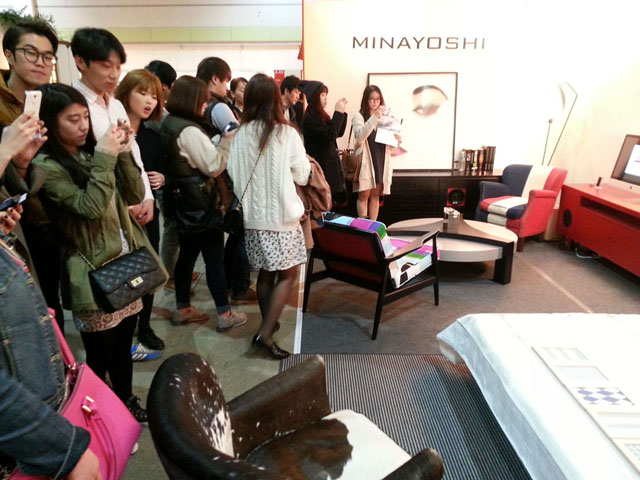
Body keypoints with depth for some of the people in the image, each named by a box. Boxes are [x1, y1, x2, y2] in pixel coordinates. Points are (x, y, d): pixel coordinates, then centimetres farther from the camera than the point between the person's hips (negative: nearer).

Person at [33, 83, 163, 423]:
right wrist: (105, 158, -21)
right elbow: (90, 207, -23)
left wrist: (123, 155, -7)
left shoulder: (89, 153, 9)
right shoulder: (46, 166, -13)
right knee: (99, 356, 6)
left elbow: (135, 195, 5)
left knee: (123, 345, 20)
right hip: (94, 274, -7)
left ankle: (126, 401, 38)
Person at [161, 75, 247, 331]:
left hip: (182, 201, 9)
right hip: (199, 202, -9)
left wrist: (221, 139, 6)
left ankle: (183, 309, 28)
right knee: (215, 258, 0)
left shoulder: (168, 124, 8)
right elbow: (214, 166, -17)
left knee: (187, 254, 17)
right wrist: (228, 139, -11)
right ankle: (225, 315, 10)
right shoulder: (189, 131, -20)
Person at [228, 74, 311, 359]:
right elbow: (302, 175, -2)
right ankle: (265, 333, 2)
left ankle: (268, 323, 30)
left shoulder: (239, 135, -5)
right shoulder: (286, 133, -13)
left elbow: (233, 175, 4)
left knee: (265, 273, 18)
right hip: (282, 215, -4)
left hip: (252, 215, 4)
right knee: (288, 274, 8)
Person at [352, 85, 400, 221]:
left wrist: (397, 139, -6)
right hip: (366, 161, -5)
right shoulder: (359, 116, -2)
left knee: (375, 196, 9)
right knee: (364, 195, -3)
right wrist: (374, 116, -26)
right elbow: (360, 135, -20)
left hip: (381, 160, 5)